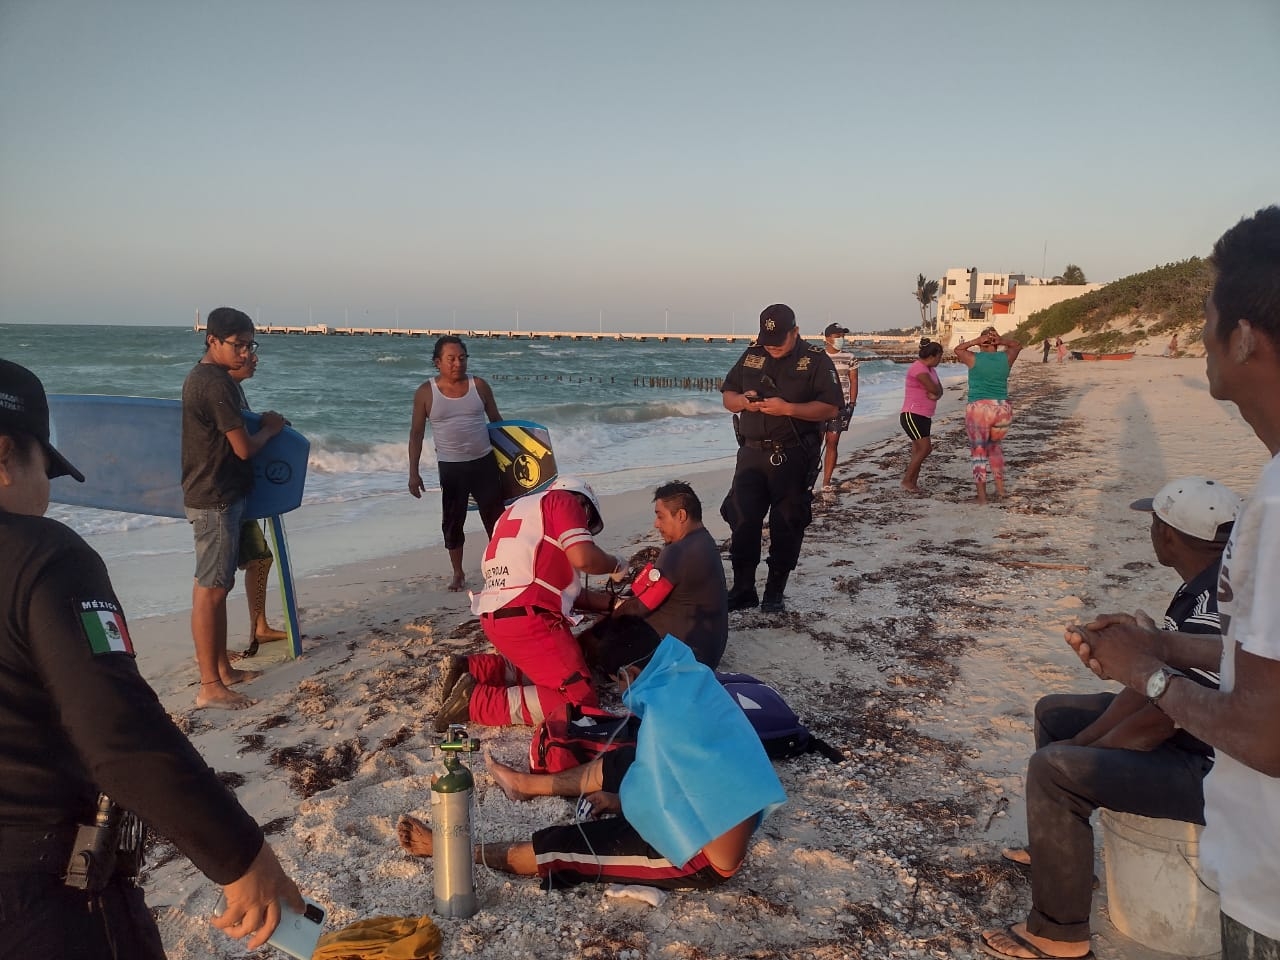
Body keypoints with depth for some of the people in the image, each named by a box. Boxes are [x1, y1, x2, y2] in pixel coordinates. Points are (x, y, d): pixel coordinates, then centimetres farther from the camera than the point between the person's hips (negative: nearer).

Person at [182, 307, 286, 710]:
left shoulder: (200, 377, 12)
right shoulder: (217, 383, -19)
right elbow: (244, 447, -18)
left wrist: (261, 423, 9)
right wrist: (270, 427, -1)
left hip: (211, 495, 10)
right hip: (216, 499, -10)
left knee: (218, 585, 16)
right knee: (209, 589, -5)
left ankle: (222, 668, 26)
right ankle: (209, 686, 2)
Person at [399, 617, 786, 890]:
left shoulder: (663, 714, -29)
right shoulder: (693, 677, -3)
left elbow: (647, 802, -18)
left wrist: (616, 803, 2)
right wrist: (618, 796, 14)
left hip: (703, 855, -9)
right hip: (713, 809, 9)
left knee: (560, 846, -4)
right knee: (616, 764, 25)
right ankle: (527, 783, 48)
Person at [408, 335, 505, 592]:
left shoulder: (479, 386, -1)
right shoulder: (426, 393, -5)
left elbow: (496, 421, 10)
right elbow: (417, 433, 0)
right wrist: (413, 472, -5)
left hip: (484, 462, 1)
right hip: (450, 467, -1)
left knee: (495, 517, 5)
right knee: (452, 522, 7)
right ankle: (458, 573, 24)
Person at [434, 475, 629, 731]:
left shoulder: (517, 510, 29)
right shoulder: (562, 500, 4)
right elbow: (583, 558, -12)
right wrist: (617, 564, 9)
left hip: (494, 617, 9)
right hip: (527, 618, -9)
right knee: (581, 702, -7)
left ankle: (468, 669, 13)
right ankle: (476, 701, -11)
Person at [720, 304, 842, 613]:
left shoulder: (816, 361, -4)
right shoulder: (751, 356, 10)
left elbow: (831, 409, -11)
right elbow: (727, 398, 14)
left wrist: (787, 408, -22)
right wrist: (743, 401, -9)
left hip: (793, 458, -4)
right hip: (752, 453, 4)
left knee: (786, 526, 4)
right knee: (742, 521, 1)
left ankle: (775, 593, 16)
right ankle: (742, 589, 13)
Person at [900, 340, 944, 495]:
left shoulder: (931, 369, 15)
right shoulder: (918, 368, -15)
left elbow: (939, 391, 8)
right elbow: (934, 389, -23)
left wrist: (935, 394, -14)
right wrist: (935, 392, -1)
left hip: (924, 416, 10)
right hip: (912, 415, -10)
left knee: (919, 450, 6)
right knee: (925, 448, -15)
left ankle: (913, 483, 10)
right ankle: (906, 481, -6)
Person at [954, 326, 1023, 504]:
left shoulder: (974, 359, 0)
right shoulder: (1006, 358, 5)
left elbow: (957, 349, 20)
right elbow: (1018, 345, 26)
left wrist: (976, 341, 8)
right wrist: (1002, 341, 7)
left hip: (979, 410, -3)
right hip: (1003, 409, 3)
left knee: (978, 450, 9)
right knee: (995, 445, 27)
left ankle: (982, 495, 7)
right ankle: (1000, 486, 25)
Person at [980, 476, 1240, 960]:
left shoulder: (1216, 610, -31)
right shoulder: (1204, 587, 2)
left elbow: (1158, 723, -26)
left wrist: (1082, 754, -11)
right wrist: (1083, 742, 2)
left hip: (1213, 770, -10)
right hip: (1190, 735, 10)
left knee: (1052, 769, -22)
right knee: (1055, 712, 17)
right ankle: (1057, 847, 31)